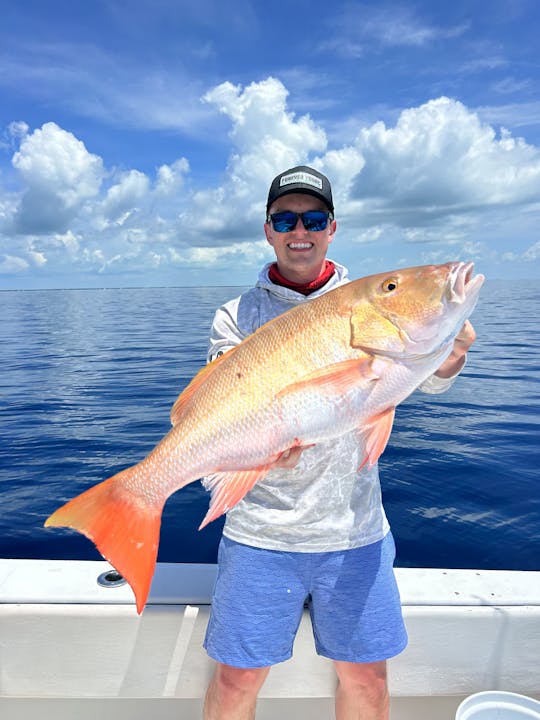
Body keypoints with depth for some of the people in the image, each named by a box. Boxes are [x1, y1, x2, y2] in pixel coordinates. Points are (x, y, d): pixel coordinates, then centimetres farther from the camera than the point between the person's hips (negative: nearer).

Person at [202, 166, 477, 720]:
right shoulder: (237, 318, 0)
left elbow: (426, 378, -11)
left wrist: (444, 360, -34)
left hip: (355, 531, 2)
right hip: (260, 531, -1)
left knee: (365, 674, 16)